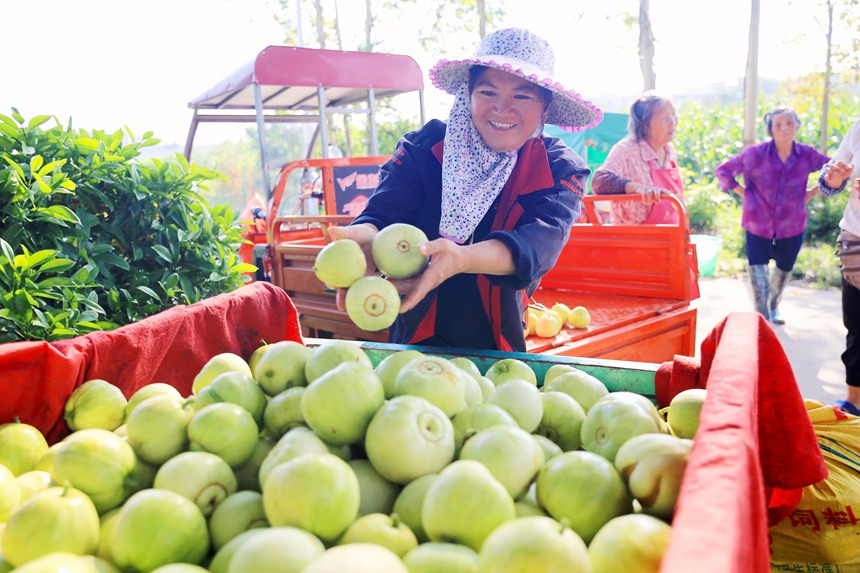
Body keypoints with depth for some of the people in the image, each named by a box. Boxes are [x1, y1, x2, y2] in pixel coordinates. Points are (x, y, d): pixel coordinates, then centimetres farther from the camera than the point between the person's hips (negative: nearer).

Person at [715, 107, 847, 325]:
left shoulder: (807, 155, -6)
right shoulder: (757, 153, -12)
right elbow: (723, 171, -5)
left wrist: (812, 193, 1)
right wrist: (745, 194, -7)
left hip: (792, 226, 3)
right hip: (758, 224, -3)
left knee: (784, 268, 18)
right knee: (757, 268, -6)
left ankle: (773, 306, 43)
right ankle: (762, 317, 4)